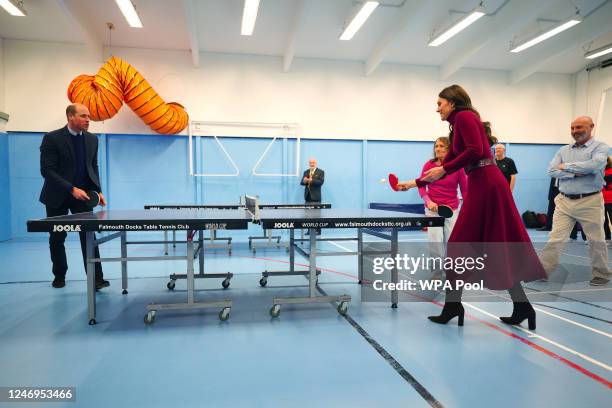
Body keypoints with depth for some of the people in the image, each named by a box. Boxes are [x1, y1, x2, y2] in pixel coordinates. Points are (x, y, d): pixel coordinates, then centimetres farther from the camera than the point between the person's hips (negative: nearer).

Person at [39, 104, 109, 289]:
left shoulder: (92, 139, 3)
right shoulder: (52, 138, -11)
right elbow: (47, 171, -16)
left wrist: (98, 191, -3)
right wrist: (72, 189, -25)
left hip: (82, 194, 2)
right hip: (58, 196, -2)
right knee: (57, 238, 10)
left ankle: (96, 278, -8)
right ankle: (59, 276, 29)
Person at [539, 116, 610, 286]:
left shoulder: (600, 147, -2)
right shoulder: (564, 150, 11)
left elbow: (595, 165, -22)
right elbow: (552, 170, -2)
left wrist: (566, 166, -11)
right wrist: (576, 173, -15)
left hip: (589, 201, -3)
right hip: (564, 201, 3)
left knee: (596, 240, 9)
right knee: (555, 238, 0)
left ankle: (601, 274, 26)